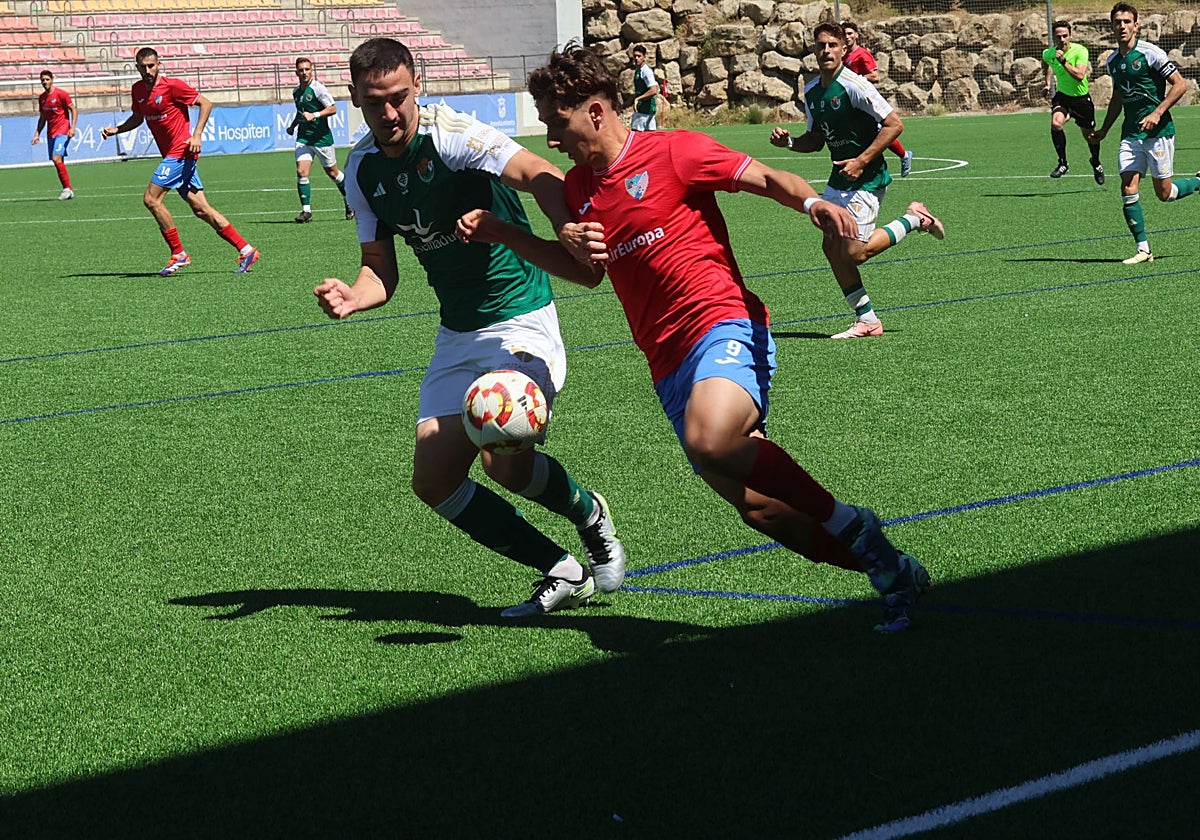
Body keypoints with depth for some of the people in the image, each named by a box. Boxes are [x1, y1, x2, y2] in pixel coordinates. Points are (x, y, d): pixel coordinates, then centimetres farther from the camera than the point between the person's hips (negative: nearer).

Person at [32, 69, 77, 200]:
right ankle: (68, 190, 10)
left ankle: (67, 189, -15)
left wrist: (73, 127, -16)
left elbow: (74, 110, -6)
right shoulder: (41, 97, 13)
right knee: (57, 161, 5)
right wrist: (37, 134, 14)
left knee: (56, 158, -20)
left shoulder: (60, 94, -7)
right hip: (50, 133, 7)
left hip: (62, 131, -7)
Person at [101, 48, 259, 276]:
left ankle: (178, 254, -5)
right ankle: (245, 250, 5)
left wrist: (196, 136, -16)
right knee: (201, 208, 3)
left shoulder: (173, 86, -12)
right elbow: (137, 118, 27)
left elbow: (206, 103, -8)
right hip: (171, 154, 8)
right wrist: (116, 129, 10)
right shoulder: (138, 90, 10)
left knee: (151, 198, -13)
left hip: (181, 152, -8)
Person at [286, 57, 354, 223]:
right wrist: (293, 125, 17)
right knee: (301, 172, -12)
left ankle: (349, 201, 30)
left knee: (332, 172, 8)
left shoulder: (318, 88, -11)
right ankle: (306, 210, -10)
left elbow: (333, 108, -13)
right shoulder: (296, 91, 11)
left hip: (321, 137, -5)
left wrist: (314, 115, -24)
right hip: (303, 138, 5)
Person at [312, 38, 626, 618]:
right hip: (457, 333, 7)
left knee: (501, 455, -26)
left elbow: (539, 176, -33)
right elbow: (381, 266, 11)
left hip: (520, 316, -7)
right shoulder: (362, 169, 4)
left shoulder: (451, 134, -18)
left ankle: (589, 515, 7)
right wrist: (355, 297, -13)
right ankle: (562, 572, 12)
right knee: (434, 478, -1)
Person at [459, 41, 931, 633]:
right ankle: (891, 572, 10)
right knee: (757, 507, -6)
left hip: (724, 324, -6)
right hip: (669, 363, 6)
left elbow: (767, 179, -4)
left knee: (709, 441, -35)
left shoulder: (671, 152, -1)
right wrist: (501, 233, 23)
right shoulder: (578, 187, 18)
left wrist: (812, 202, -25)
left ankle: (852, 527, -17)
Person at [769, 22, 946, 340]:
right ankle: (867, 320, 13)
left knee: (854, 253, -11)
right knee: (832, 247, 4)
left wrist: (862, 161, -22)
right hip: (839, 180, 8)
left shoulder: (854, 85, -17)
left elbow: (894, 125, -18)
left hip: (867, 179, -8)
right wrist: (789, 141, -1)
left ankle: (914, 220, 10)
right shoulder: (811, 92, 7)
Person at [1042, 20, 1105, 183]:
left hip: (1082, 98, -2)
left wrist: (1063, 61, -39)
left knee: (1089, 135, 11)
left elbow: (1080, 75, -34)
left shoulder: (1080, 51, -21)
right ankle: (1062, 163, -15)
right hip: (1062, 96, 2)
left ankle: (1096, 164, 42)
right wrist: (1047, 82, 12)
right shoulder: (1048, 53, -9)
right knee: (1056, 123, -29)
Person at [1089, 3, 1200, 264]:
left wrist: (1158, 113, -20)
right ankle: (1143, 249, -3)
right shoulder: (1112, 61, 11)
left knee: (1164, 192, -2)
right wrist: (1104, 130, 23)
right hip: (1130, 133, 6)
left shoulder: (1150, 53, -9)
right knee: (1128, 189, -8)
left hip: (1158, 131, -6)